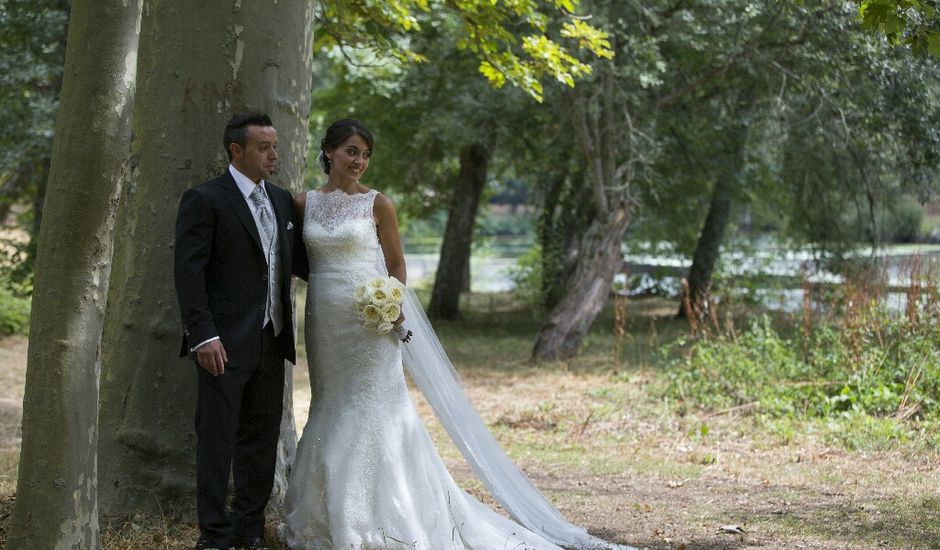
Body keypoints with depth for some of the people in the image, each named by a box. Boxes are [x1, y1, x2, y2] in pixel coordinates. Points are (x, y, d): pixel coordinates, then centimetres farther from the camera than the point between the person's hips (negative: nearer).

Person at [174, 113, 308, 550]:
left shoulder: (282, 201, 13)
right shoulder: (204, 200, -7)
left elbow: (300, 261, 21)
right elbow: (188, 271, -13)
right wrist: (203, 335, -20)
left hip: (271, 343, 7)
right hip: (225, 345, -7)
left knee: (262, 439, 13)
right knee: (217, 440, 0)